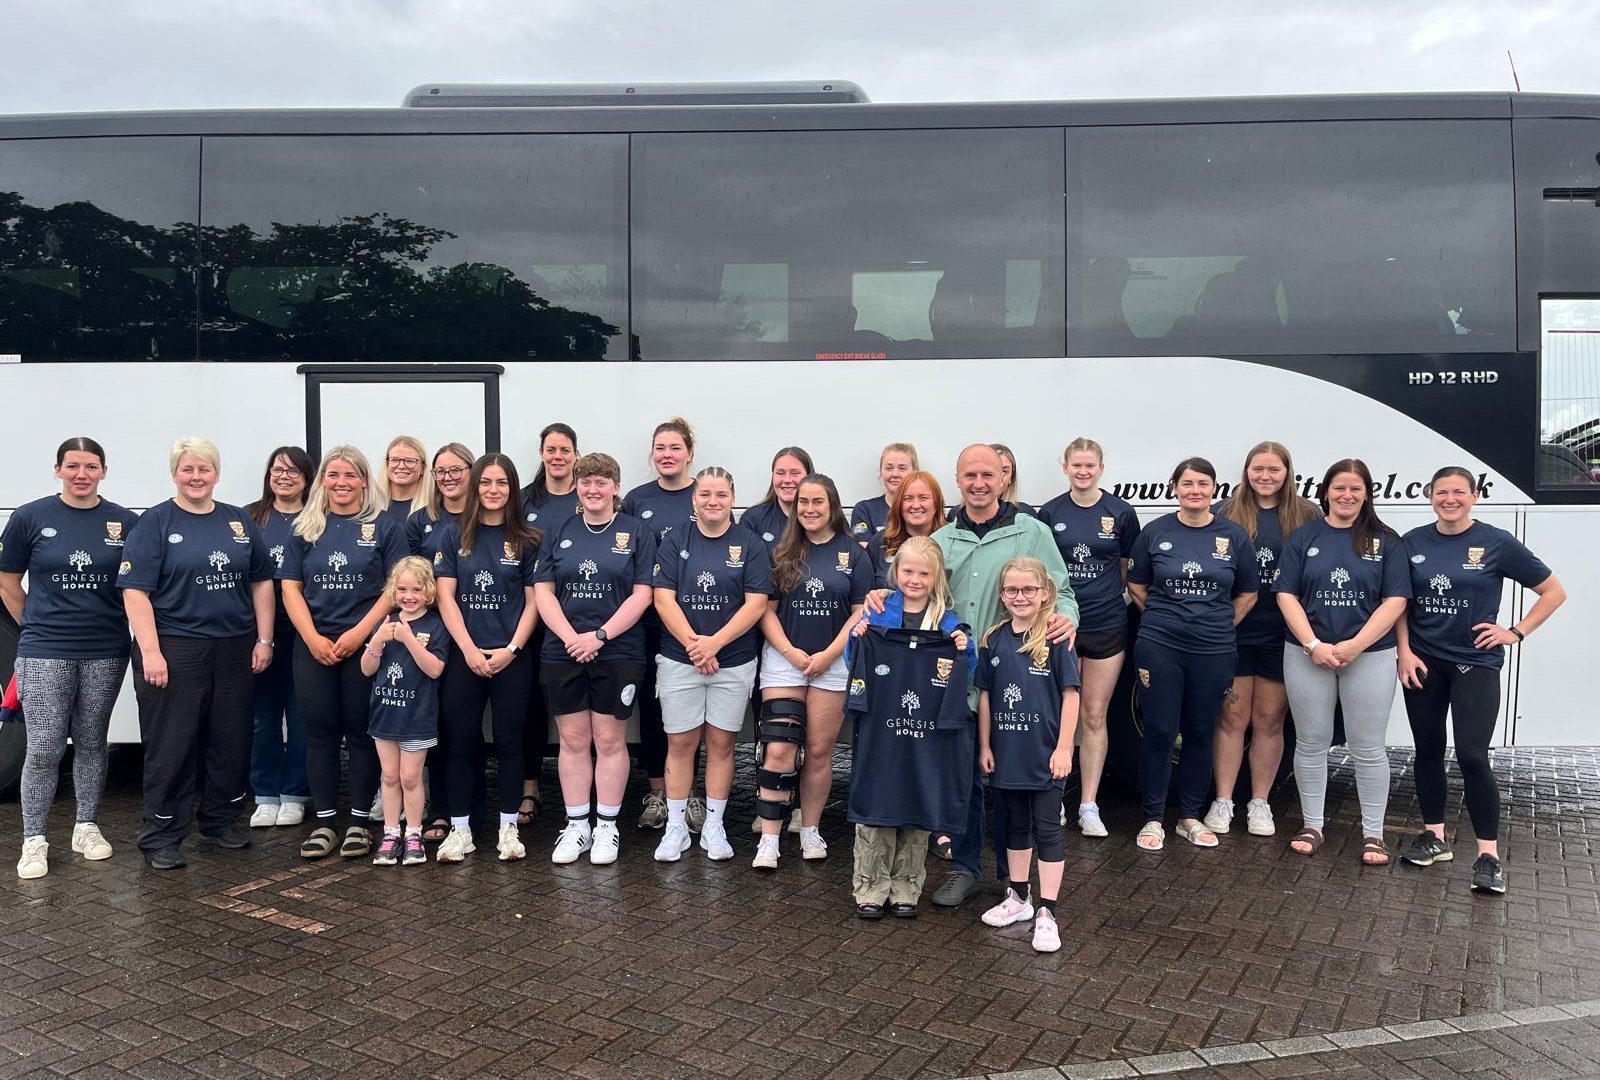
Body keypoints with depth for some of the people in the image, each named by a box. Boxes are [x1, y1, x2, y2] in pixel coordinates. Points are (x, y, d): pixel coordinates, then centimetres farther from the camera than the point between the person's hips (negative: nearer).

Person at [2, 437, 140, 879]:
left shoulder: (125, 522, 0)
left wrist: (118, 627, 4)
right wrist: (38, 626, 8)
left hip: (106, 652, 2)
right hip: (45, 653, -1)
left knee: (91, 742, 12)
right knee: (44, 748, -2)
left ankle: (87, 827, 24)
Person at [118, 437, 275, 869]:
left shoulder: (239, 522, 11)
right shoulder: (154, 523, -2)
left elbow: (261, 582, 14)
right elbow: (135, 592, -8)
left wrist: (264, 639, 6)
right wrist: (151, 652, -16)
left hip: (235, 650, 4)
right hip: (174, 650, -4)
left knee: (232, 741, 10)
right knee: (171, 747, 0)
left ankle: (221, 819, 27)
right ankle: (161, 837, 11)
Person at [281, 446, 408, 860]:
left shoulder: (384, 528, 2)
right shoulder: (306, 529, 10)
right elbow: (290, 588, 6)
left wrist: (359, 632, -13)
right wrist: (313, 639, -7)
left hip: (365, 646, -2)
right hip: (313, 646, 3)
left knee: (362, 732, 2)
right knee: (320, 732, 5)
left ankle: (359, 822, 12)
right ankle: (325, 822, 14)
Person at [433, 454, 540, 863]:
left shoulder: (526, 540, 2)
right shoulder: (454, 536, 5)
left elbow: (533, 601, 1)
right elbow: (446, 597, 0)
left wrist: (511, 649, -10)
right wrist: (469, 649, -9)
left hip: (511, 657, -1)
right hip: (464, 655, 1)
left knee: (509, 740, 4)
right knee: (461, 741, 3)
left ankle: (508, 828, 14)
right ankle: (459, 829, 12)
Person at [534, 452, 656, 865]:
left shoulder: (637, 533, 1)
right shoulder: (558, 533, 9)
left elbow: (642, 595, -5)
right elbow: (543, 591, 3)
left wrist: (599, 635, -14)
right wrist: (571, 637, -11)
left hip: (618, 654, -2)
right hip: (562, 655, 3)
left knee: (609, 741, 3)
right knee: (573, 741, 7)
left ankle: (607, 826, 15)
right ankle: (576, 826, 17)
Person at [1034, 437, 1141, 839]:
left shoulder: (1121, 513, 0)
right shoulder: (1050, 513, 1)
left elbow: (1130, 569, 8)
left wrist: (1114, 598, -1)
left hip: (1106, 625, 0)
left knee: (1094, 717, 6)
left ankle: (1089, 805, 14)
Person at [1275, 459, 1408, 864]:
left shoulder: (1386, 542, 2)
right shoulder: (1303, 539, 5)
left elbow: (1395, 601, -4)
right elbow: (1286, 595, 0)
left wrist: (1354, 645, -13)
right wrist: (1313, 645, -12)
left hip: (1369, 656, -1)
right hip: (1307, 655, 1)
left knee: (1367, 748, 4)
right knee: (1311, 743, 9)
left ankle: (1373, 833, 15)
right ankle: (1312, 826, 21)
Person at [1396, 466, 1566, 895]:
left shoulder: (1496, 543, -6)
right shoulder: (1413, 542, 2)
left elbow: (1554, 592, 2)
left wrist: (1516, 632, -5)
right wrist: (1404, 651, -1)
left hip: (1475, 664, -3)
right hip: (1423, 662, 3)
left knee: (1472, 756, -10)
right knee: (1428, 749, 9)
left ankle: (1488, 854, 1)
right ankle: (1435, 837, 22)